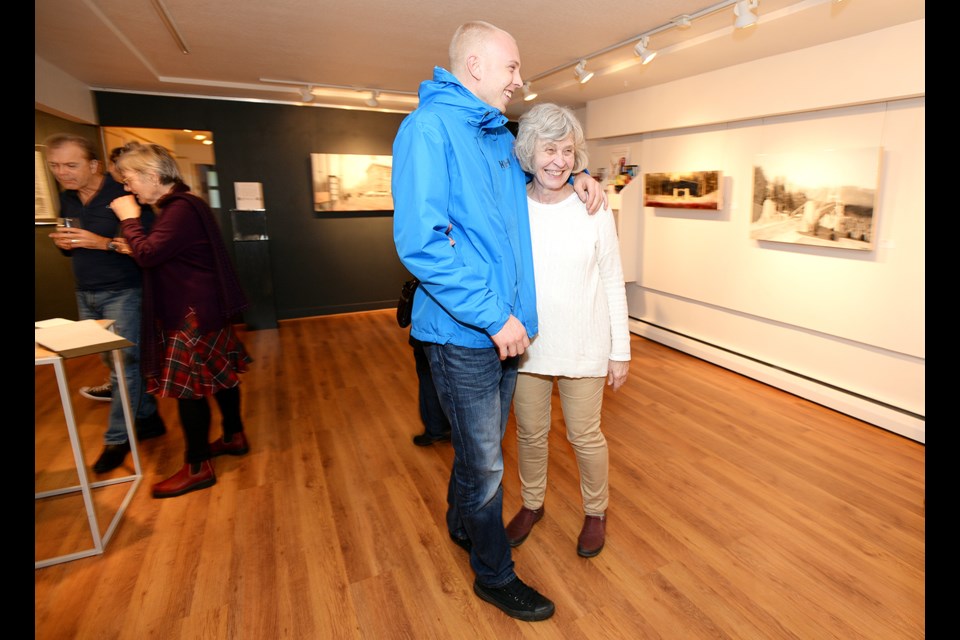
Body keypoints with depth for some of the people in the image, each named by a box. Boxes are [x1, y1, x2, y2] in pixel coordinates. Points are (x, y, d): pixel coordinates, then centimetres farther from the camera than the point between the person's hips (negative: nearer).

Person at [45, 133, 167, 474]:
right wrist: (64, 244, -2)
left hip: (123, 293, -7)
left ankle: (117, 439, 11)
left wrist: (104, 243, -25)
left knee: (124, 364, -3)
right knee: (115, 362, 11)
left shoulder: (122, 194, -13)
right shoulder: (67, 197, 11)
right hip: (86, 294, 7)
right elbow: (71, 246, 21)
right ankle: (148, 419, 26)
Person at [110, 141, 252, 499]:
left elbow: (147, 254, -23)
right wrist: (131, 247, 8)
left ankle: (197, 468, 8)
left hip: (194, 313, -10)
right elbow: (163, 255, 21)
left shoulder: (181, 209, -19)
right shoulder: (178, 205, 15)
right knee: (218, 375, 18)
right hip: (200, 308, 11)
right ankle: (234, 437, 32)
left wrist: (129, 219, -11)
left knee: (187, 386, -4)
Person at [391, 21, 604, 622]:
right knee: (484, 461, 6)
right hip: (463, 334, -8)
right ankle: (495, 576, 29)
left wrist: (576, 176, 14)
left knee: (482, 444, 23)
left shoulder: (502, 138, 14)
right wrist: (493, 316, -22)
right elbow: (420, 241, -23)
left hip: (506, 327, 8)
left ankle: (463, 524, 48)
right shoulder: (429, 127, -13)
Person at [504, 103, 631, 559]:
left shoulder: (593, 210, -6)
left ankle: (596, 512, 39)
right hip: (526, 345, 2)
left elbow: (613, 283, -1)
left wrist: (621, 350, -2)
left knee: (585, 435, 12)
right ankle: (531, 505, 43)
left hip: (583, 347, -1)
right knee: (530, 432, 16)